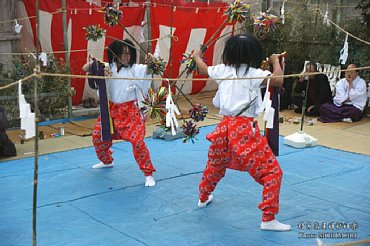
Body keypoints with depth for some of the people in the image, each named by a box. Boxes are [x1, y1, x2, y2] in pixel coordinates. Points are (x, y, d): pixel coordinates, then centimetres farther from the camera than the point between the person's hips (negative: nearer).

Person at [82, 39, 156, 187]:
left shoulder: (135, 69, -12)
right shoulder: (108, 67, -3)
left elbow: (148, 69, -28)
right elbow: (85, 68, -3)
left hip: (129, 110, -5)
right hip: (111, 109, 5)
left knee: (137, 140, -15)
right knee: (97, 136, 16)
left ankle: (148, 174, -1)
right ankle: (106, 161, 45)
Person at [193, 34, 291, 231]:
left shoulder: (223, 70, 8)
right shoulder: (254, 74, -9)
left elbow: (203, 69, 27)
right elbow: (278, 80, -21)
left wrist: (197, 56, 48)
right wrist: (276, 61, -1)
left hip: (225, 127, 7)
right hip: (245, 129, -6)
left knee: (215, 164, 31)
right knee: (272, 171, 0)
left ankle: (203, 198, 52)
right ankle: (268, 219, -4)